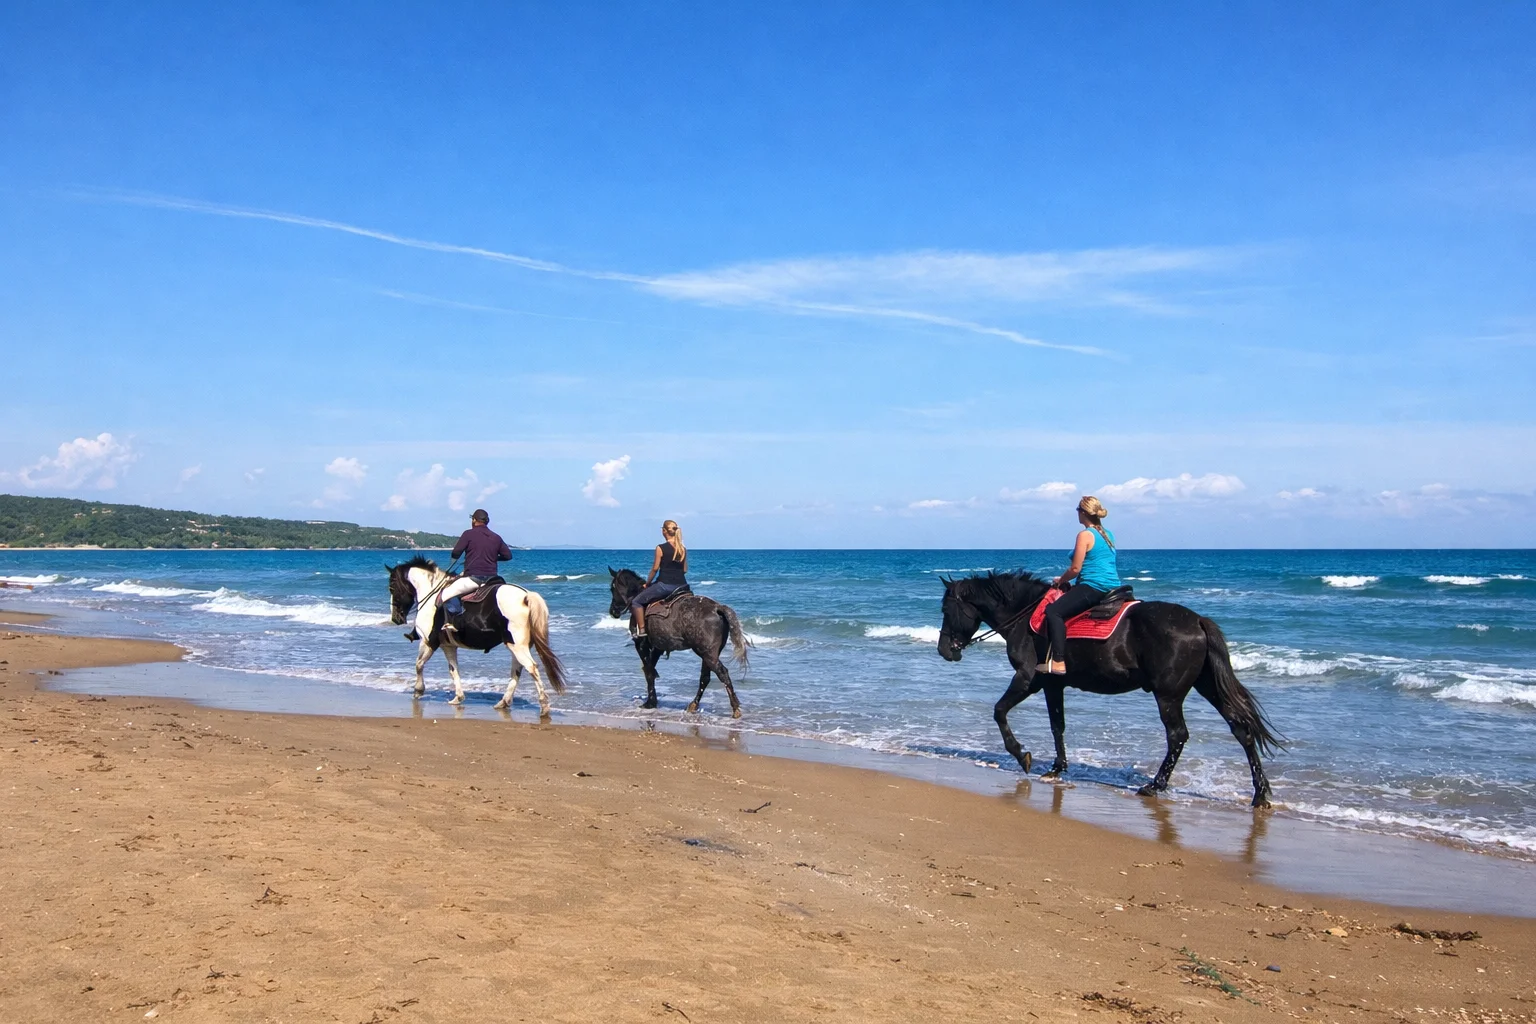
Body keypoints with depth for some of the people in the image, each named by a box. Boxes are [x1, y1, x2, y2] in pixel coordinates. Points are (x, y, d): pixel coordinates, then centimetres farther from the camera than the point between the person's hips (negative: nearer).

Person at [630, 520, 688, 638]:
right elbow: (685, 570, 11)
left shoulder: (661, 548, -8)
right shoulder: (683, 549, 7)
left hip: (664, 584, -5)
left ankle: (641, 630, -1)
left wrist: (647, 583, 8)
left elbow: (655, 568, -5)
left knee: (636, 602, 9)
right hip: (681, 584, 5)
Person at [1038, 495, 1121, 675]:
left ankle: (1058, 663, -25)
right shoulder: (1108, 535, 15)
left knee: (1054, 611, -13)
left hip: (1093, 587, -10)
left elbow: (1075, 569, -13)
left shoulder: (1085, 535, -11)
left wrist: (1060, 580, 6)